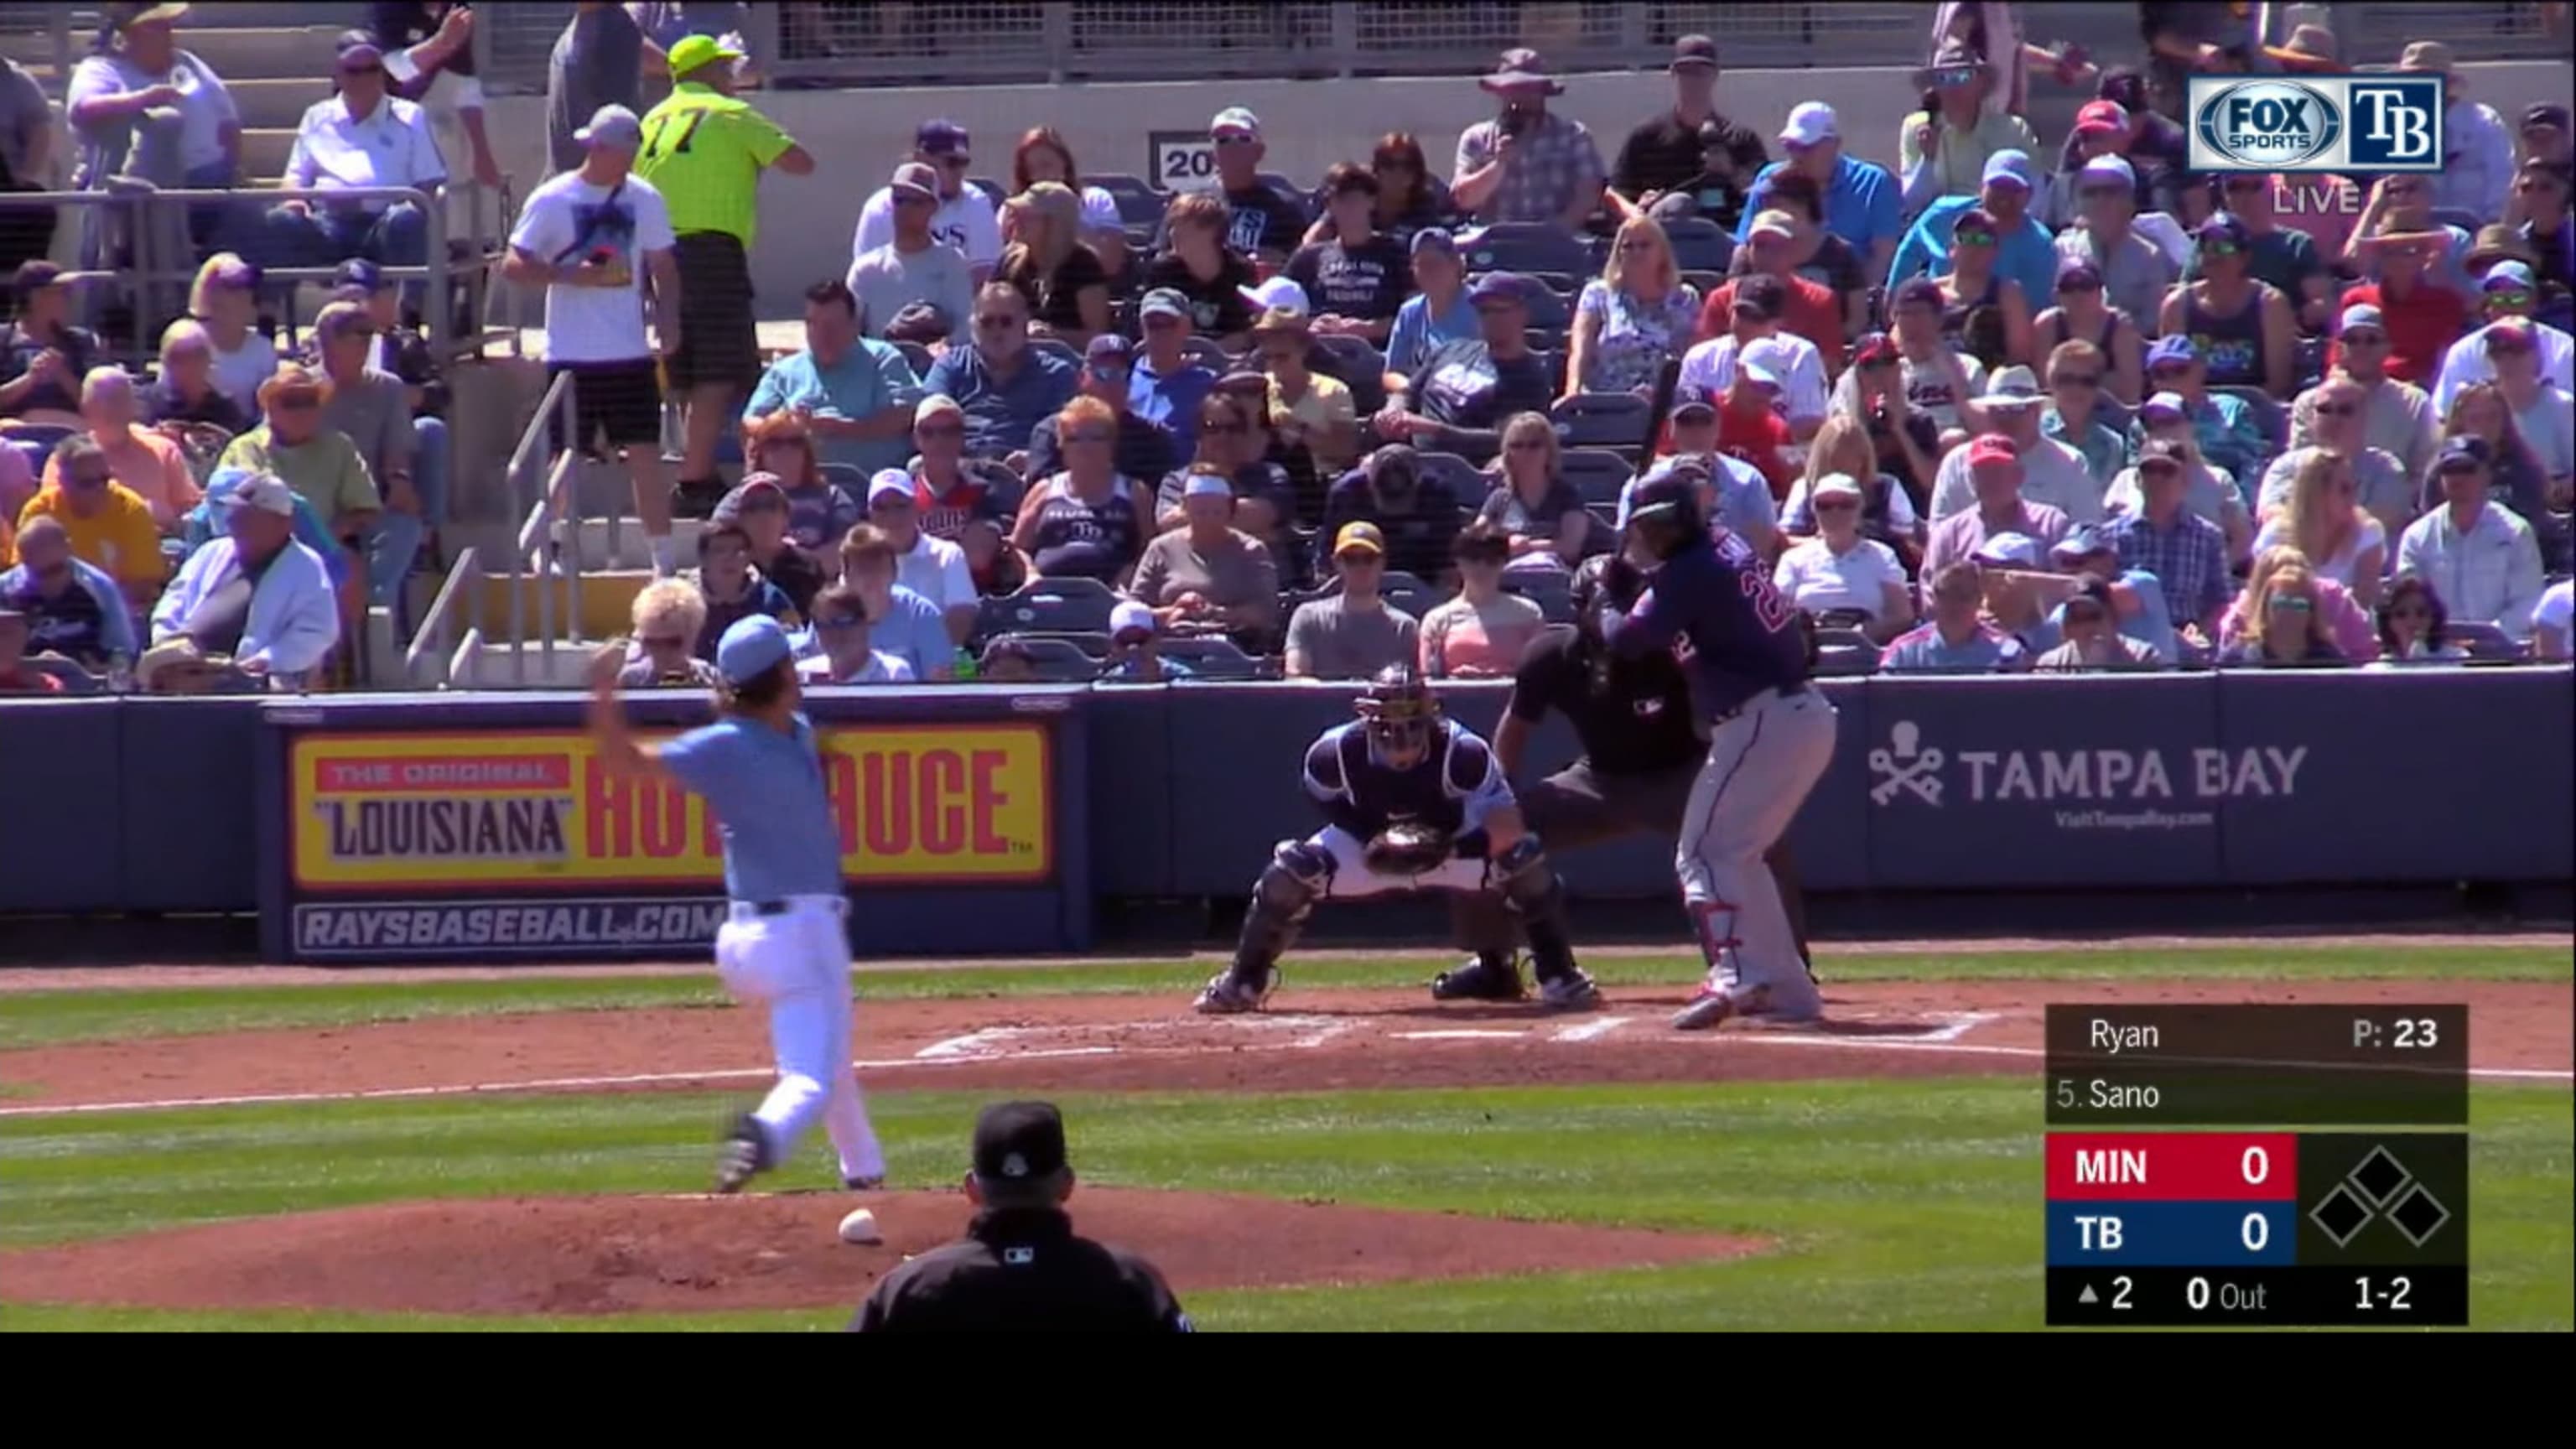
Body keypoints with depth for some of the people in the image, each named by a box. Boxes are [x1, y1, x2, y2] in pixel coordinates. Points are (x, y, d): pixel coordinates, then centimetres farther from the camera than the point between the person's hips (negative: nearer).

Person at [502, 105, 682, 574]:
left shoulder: (644, 198, 5)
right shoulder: (552, 200, -5)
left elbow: (663, 266, 11)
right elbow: (514, 267, -5)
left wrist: (668, 320, -4)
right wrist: (570, 275, -18)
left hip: (630, 353, 3)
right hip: (571, 355, -3)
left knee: (646, 455, 2)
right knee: (563, 459, 3)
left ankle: (664, 557, 5)